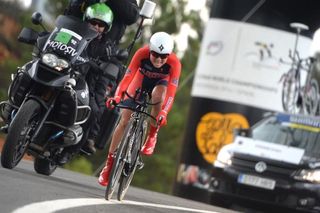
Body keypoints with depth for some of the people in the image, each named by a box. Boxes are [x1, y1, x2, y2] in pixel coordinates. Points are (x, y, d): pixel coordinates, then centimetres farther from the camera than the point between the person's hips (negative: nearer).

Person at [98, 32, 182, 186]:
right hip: (141, 80, 1)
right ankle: (109, 163, 4)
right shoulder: (142, 53, -34)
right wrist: (117, 97, -52)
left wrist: (164, 113, -54)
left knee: (158, 95, -37)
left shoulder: (174, 63, -35)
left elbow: (171, 91, -40)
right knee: (124, 121, -7)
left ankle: (152, 136, -15)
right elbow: (128, 76, -37)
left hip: (160, 83, -1)